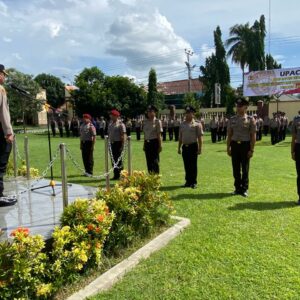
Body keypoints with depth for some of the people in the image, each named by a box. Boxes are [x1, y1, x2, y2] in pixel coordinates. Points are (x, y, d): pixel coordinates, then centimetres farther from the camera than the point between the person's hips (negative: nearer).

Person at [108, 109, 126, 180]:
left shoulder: (120, 124, -7)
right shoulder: (110, 124, 15)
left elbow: (123, 136, -11)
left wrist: (122, 146, -16)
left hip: (118, 143, -7)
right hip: (112, 143, 7)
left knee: (117, 159, -5)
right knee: (113, 159, 10)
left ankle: (117, 175, 3)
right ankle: (115, 175, 21)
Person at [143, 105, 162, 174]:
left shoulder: (157, 122, -4)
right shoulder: (145, 122, 11)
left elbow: (159, 135, -5)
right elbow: (145, 134, 15)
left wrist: (160, 145, -8)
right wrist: (144, 145, 13)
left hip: (154, 142, -5)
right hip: (147, 143, 5)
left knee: (155, 161, -5)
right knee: (149, 162, 8)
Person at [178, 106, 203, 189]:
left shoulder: (197, 124, -3)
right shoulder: (182, 124, 12)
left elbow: (200, 137, -6)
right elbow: (180, 137, 16)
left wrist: (199, 149, -11)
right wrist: (179, 148, 14)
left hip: (193, 146, -4)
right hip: (185, 147, 5)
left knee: (193, 165, 1)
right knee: (186, 165, 9)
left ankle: (194, 182, 10)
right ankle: (188, 181, 20)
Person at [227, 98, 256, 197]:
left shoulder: (250, 120, -3)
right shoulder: (232, 119, 7)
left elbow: (253, 136, -5)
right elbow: (229, 134, 9)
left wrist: (251, 150, -10)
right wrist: (228, 148, 6)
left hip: (245, 145, -3)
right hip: (235, 145, 3)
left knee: (245, 169, 5)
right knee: (236, 168, 9)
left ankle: (244, 189, 18)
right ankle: (238, 188, 23)